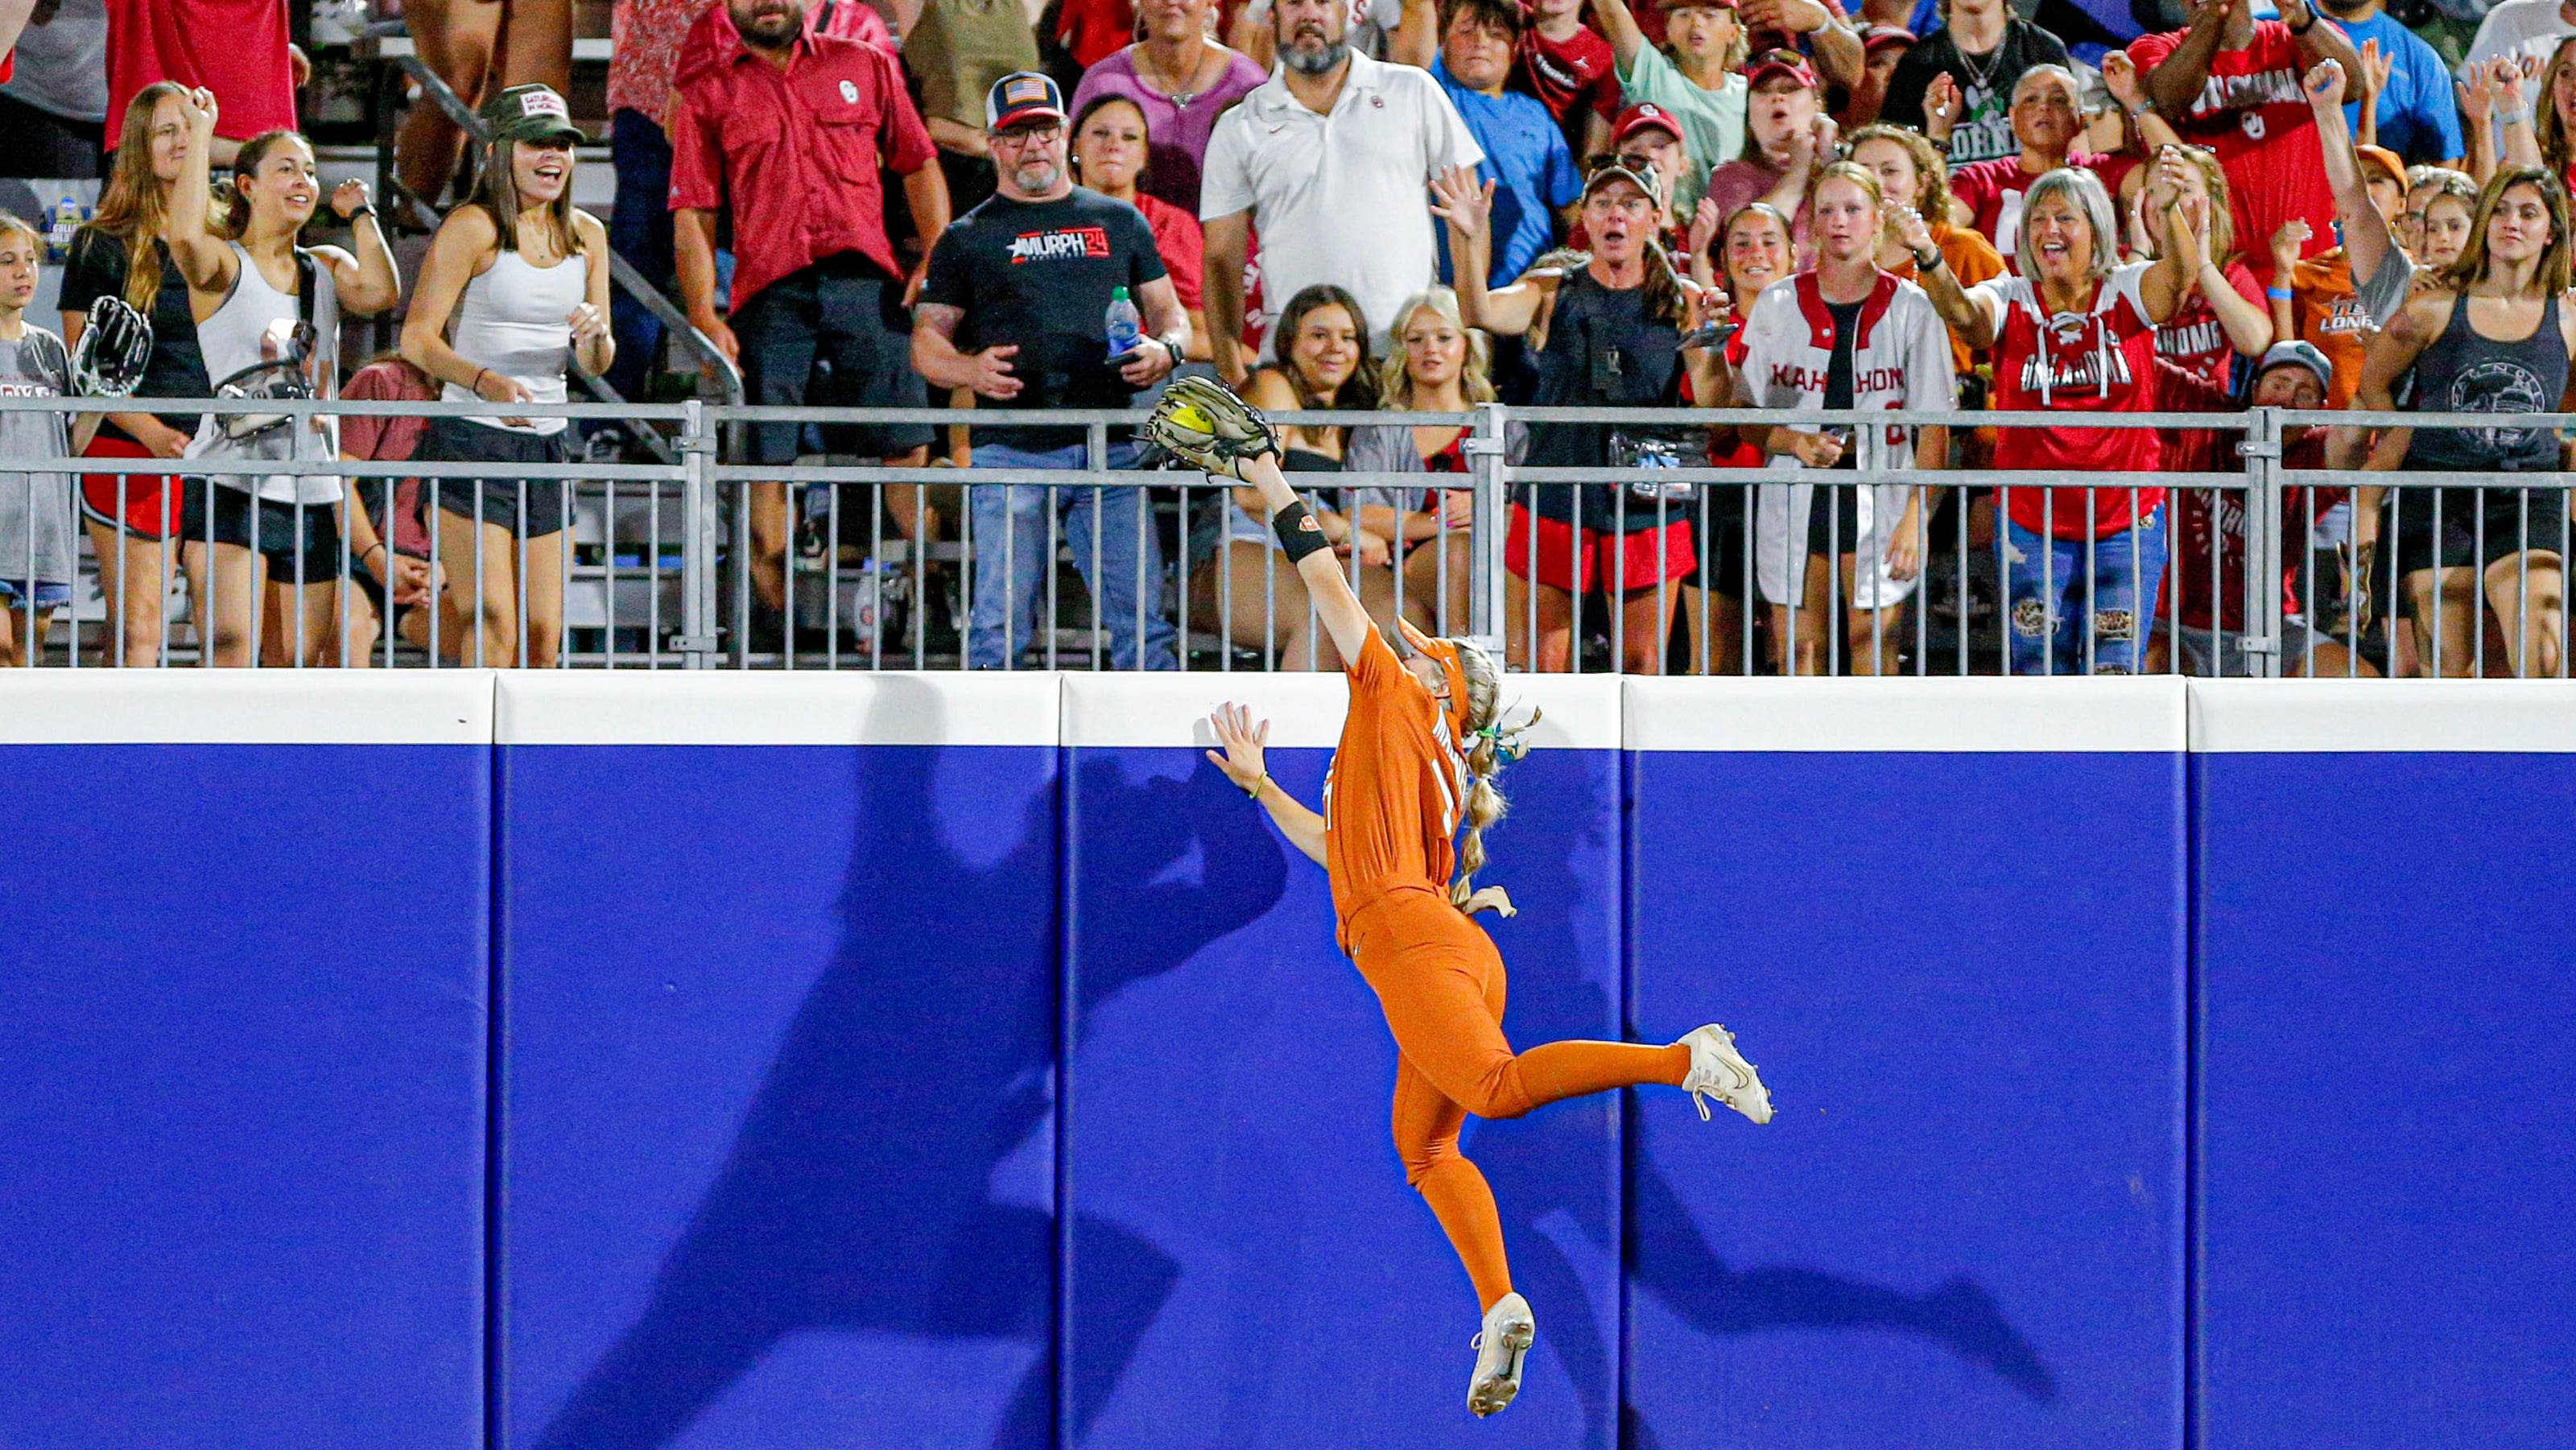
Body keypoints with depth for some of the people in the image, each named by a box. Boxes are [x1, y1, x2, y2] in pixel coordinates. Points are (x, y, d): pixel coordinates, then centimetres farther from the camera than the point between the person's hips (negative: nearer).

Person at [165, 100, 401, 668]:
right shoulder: (223, 264, 1)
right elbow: (184, 236, -22)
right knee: (230, 647, -19)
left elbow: (381, 292, -5)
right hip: (228, 485, -5)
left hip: (311, 490, 5)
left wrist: (360, 213, 7)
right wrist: (201, 133, -15)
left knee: (298, 660, 6)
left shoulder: (328, 268, 15)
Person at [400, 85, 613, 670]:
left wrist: (594, 335, -10)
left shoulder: (586, 236, 11)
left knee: (543, 634, 5)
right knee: (496, 622, -14)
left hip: (547, 444, 6)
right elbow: (417, 337, -12)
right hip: (471, 441, -6)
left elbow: (596, 364, 14)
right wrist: (484, 380, -28)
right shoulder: (473, 228, -7)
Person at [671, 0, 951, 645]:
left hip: (868, 281, 1)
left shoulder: (866, 67, 14)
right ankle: (771, 605, 2)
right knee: (764, 455, -4)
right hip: (768, 294, -1)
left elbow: (920, 166, 17)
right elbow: (692, 217, 7)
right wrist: (704, 316, -4)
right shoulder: (708, 95, 11)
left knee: (908, 442, -3)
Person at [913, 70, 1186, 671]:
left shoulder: (1120, 222, 17)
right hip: (1010, 448, -1)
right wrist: (970, 369, -11)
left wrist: (1166, 350, -3)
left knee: (1141, 616, -5)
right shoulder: (967, 238, 12)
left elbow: (1169, 311, 21)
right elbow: (927, 341, 11)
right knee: (1000, 621, -4)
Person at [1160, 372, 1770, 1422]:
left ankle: (1683, 1059, -31)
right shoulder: (1429, 776, 30)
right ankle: (1499, 1308, -7)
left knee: (1500, 1088, -27)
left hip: (1410, 938, -9)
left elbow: (1333, 591, 7)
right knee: (1424, 1146, 6)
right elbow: (1340, 848, 42)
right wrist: (1260, 785, 46)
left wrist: (1273, 489, 15)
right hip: (1454, 951, 9)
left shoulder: (1393, 696, 10)